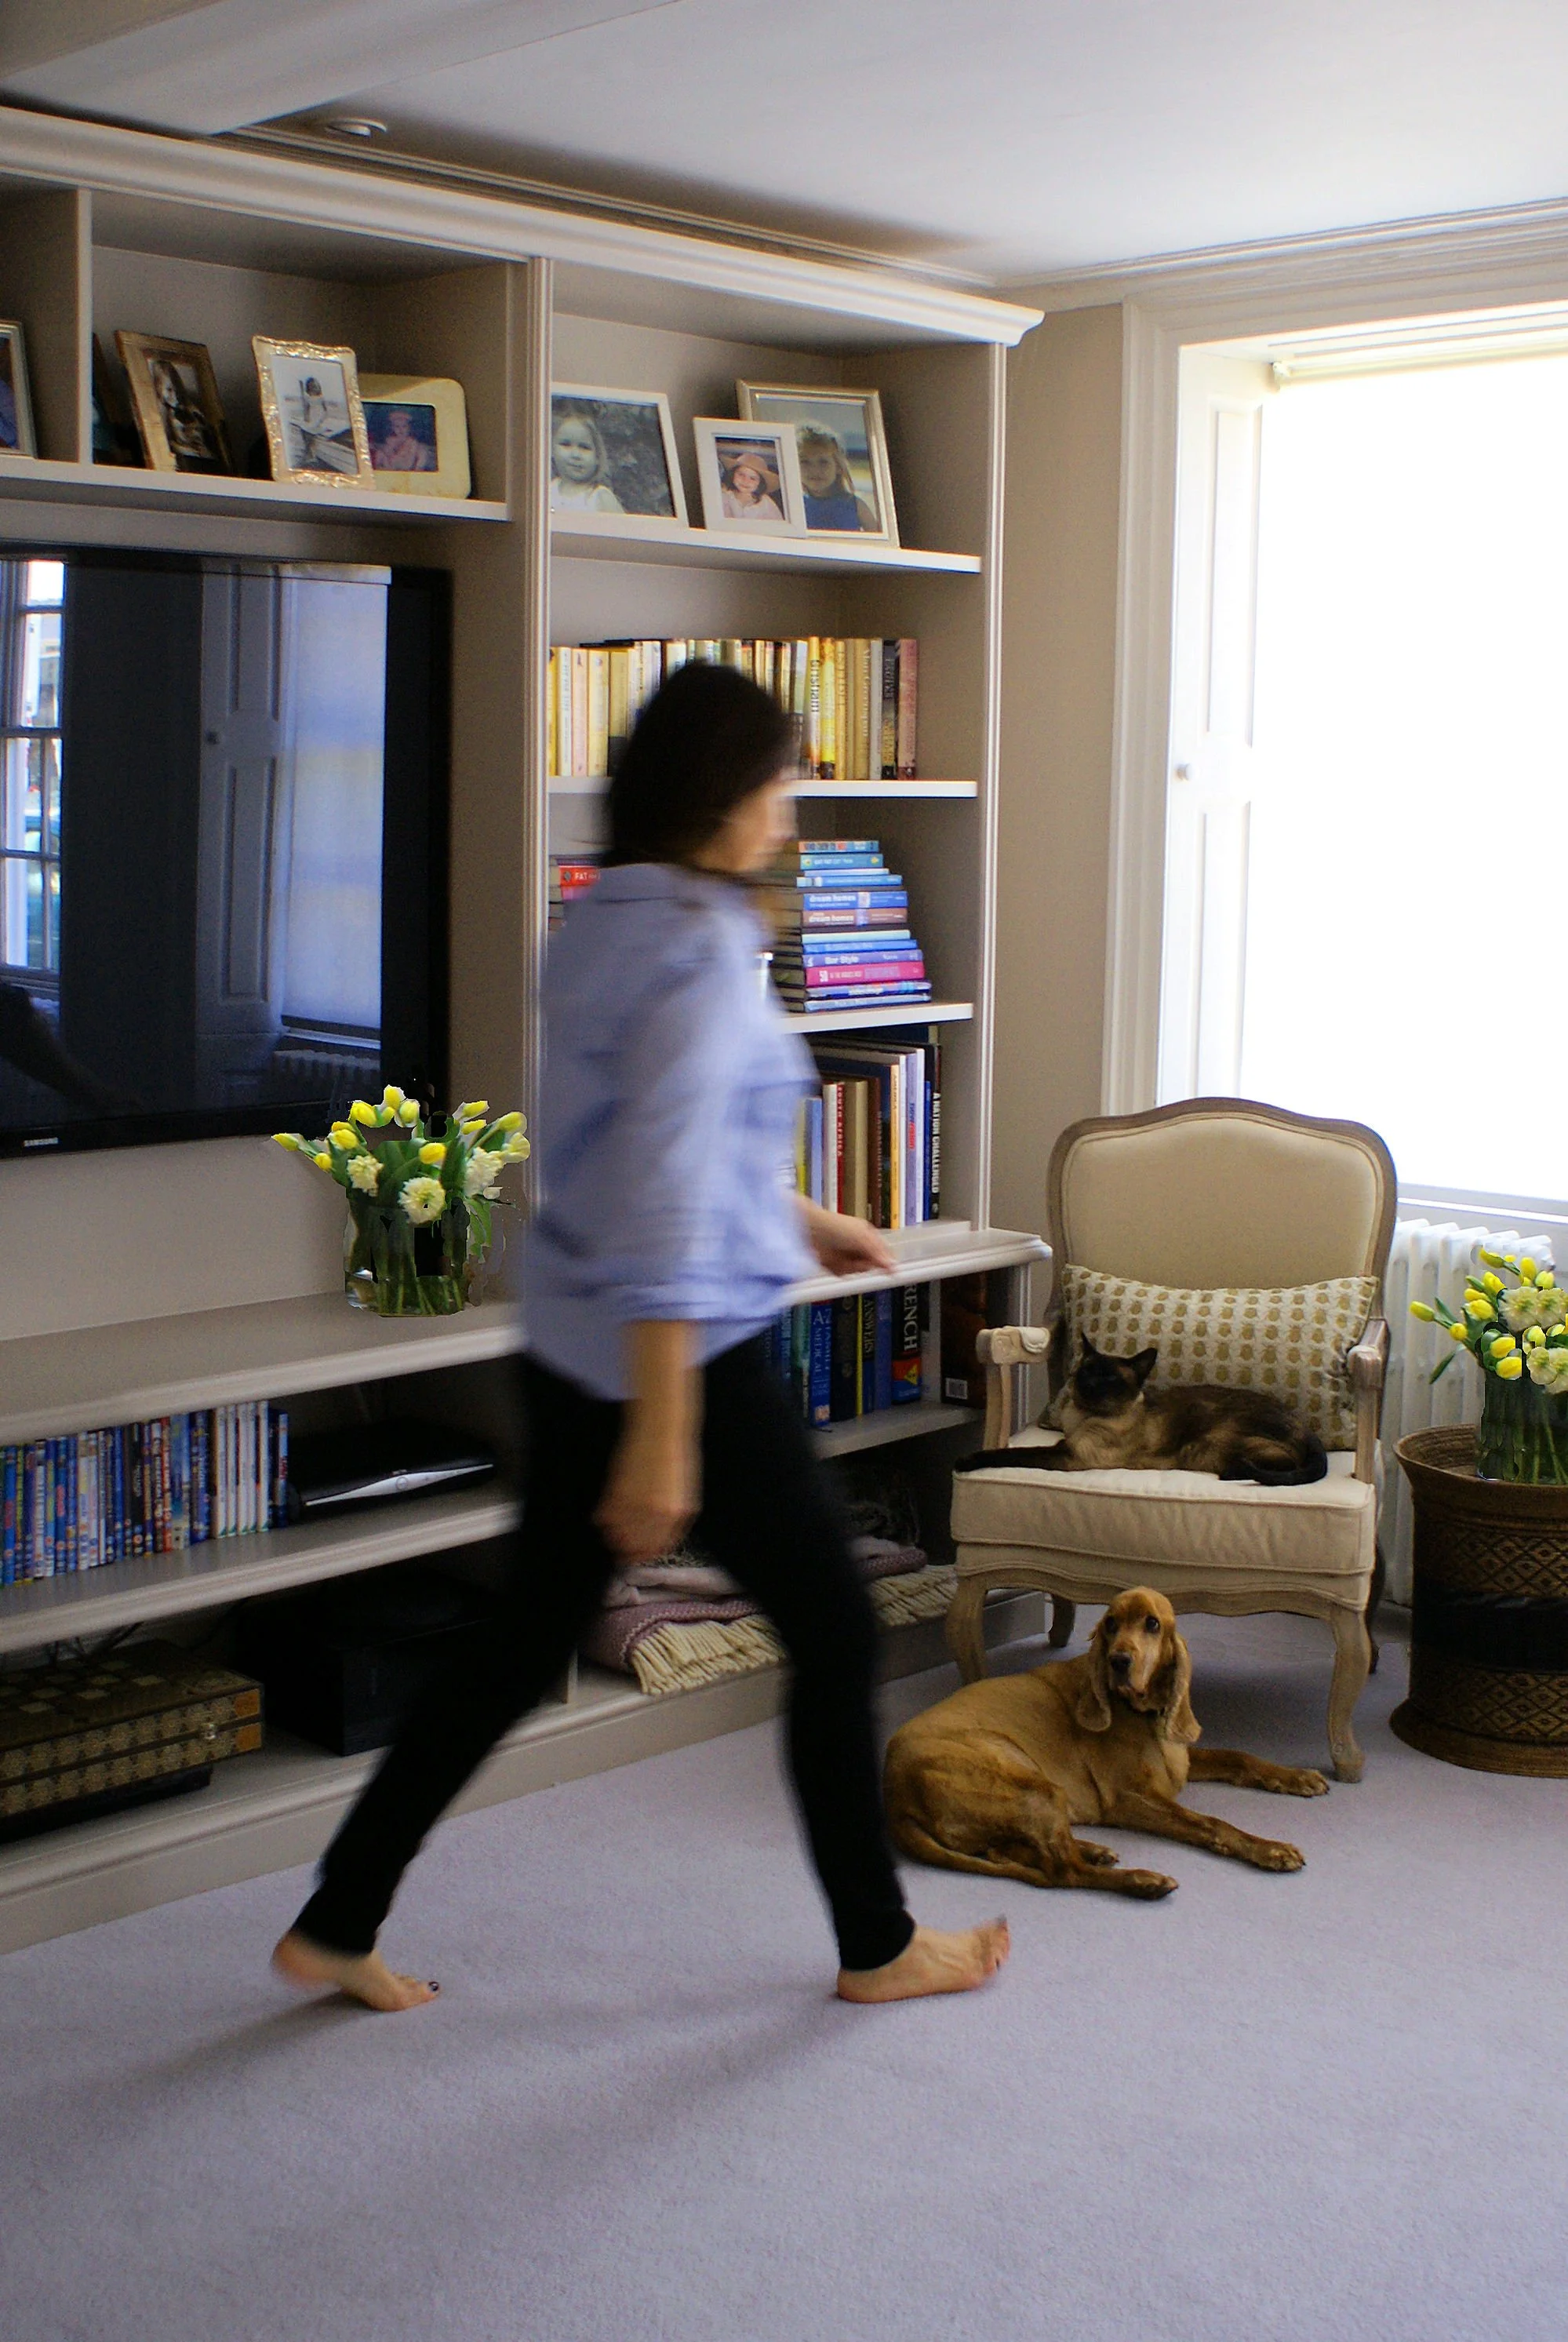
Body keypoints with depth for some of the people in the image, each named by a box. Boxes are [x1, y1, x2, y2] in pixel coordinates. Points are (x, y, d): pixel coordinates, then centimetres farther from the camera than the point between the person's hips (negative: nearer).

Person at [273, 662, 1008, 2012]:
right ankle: (879, 1947, 25)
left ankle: (336, 1928, 24)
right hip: (686, 1357, -9)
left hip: (572, 1354, 9)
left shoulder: (598, 926, 8)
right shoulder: (699, 949, -20)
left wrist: (800, 1219, 32)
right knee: (836, 1634, 10)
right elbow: (664, 1204, -25)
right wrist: (663, 1438, -25)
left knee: (523, 1649, 17)